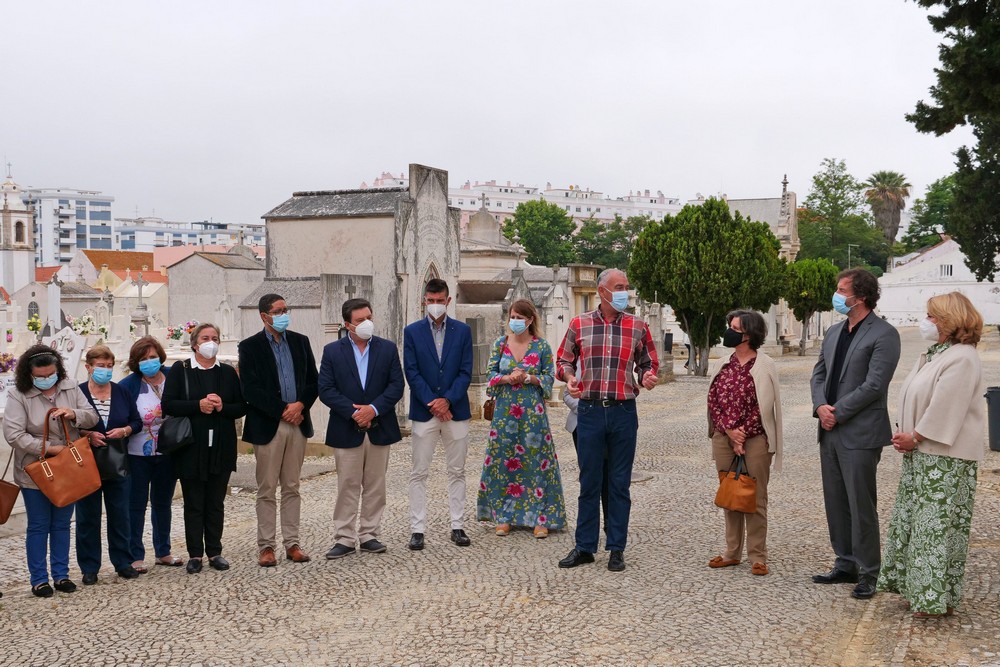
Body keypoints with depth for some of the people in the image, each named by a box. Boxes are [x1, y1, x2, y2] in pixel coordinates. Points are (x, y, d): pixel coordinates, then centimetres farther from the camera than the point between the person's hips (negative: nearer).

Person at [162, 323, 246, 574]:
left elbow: (241, 407, 6)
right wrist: (198, 405, -18)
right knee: (194, 503, 4)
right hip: (191, 447, -2)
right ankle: (195, 554, 11)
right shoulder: (180, 370, 1)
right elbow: (168, 405, -7)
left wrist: (222, 407, -13)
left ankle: (214, 552, 17)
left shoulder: (228, 372, 8)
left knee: (216, 503, 9)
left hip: (221, 448, 2)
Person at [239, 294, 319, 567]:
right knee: (267, 490, 2)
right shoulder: (250, 346, -2)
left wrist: (301, 405, -8)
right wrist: (283, 410, -13)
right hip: (267, 426, -4)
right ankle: (266, 546, 9)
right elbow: (250, 390, -10)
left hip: (297, 423, 4)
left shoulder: (300, 342, 11)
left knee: (292, 488, 9)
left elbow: (313, 381, 9)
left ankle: (292, 543, 15)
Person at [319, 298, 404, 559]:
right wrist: (353, 412, -16)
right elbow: (326, 390, -6)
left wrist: (373, 408, -15)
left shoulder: (388, 349, 5)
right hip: (346, 430, -2)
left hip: (380, 428, 2)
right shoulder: (332, 351, 1)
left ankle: (369, 535, 18)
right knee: (347, 487, 2)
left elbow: (396, 386, -1)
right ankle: (344, 539, 8)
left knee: (375, 486, 8)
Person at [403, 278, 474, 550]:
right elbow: (412, 372, -3)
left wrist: (447, 400, -12)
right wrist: (432, 402, -12)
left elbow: (465, 372, 0)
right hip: (424, 412, -1)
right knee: (419, 474, 1)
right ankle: (417, 529, 7)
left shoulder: (463, 331, 4)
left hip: (455, 410, 1)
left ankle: (458, 526, 16)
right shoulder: (412, 331, 2)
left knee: (457, 472, 8)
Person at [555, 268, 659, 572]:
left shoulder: (637, 327, 4)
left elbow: (648, 363, 13)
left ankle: (616, 548, 16)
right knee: (589, 482, 7)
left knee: (619, 483, 6)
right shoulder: (579, 325, 4)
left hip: (624, 412, 0)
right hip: (590, 410, 0)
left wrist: (647, 377, -9)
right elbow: (564, 361, 12)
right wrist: (569, 378, -9)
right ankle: (584, 547, 17)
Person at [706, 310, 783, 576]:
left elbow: (764, 407, -9)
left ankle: (757, 556, 8)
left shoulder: (765, 366, -5)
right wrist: (729, 431, -9)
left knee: (755, 498, 1)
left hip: (755, 438, -5)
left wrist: (743, 435, -12)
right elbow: (713, 402, 5)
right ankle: (732, 552, 21)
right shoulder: (721, 366, 9)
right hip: (724, 438, 5)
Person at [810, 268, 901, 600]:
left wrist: (837, 412, -14)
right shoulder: (834, 332, 14)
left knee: (861, 507, -2)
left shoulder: (883, 334, -10)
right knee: (835, 504, 14)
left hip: (860, 434, -8)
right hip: (830, 432, 8)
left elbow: (873, 385, -16)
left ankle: (868, 574, 9)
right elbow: (819, 373, 15)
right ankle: (845, 565, 25)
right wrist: (821, 406, -4)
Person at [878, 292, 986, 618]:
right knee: (914, 518, 14)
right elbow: (913, 398, 16)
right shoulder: (932, 355, 14)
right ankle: (918, 587, 25)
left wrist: (914, 437, -13)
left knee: (938, 524, -4)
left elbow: (945, 410, -21)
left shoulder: (961, 359, -17)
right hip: (921, 454, 10)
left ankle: (938, 599, 5)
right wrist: (905, 436, 3)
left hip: (945, 458, -10)